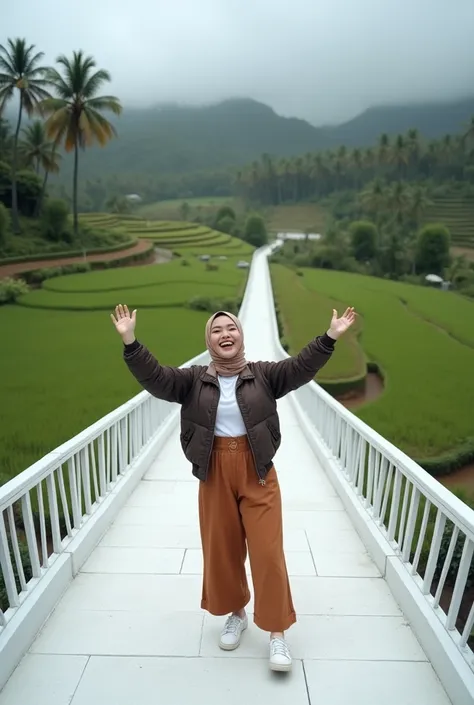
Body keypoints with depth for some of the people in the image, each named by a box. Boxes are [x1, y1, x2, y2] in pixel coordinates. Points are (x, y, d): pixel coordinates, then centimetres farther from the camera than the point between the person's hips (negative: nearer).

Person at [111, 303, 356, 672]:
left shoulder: (263, 374, -1)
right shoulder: (193, 379, -1)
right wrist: (130, 341, -24)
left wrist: (330, 337, -24)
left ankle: (277, 632, 21)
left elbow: (301, 367, -11)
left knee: (268, 551, 2)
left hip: (258, 474, -1)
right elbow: (155, 377, -11)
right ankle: (236, 614, 40)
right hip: (215, 474, 2)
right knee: (222, 549, 14)